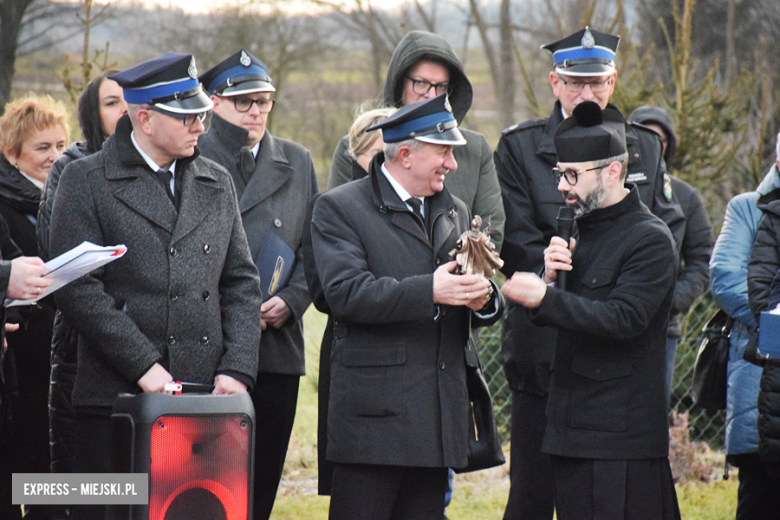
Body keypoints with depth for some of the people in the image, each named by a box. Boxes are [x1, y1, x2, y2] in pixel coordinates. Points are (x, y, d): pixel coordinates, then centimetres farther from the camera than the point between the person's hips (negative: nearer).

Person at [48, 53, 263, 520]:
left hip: (207, 395, 4)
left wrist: (236, 370, 0)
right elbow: (76, 287, -8)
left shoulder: (218, 183, 15)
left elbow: (242, 283, 14)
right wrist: (144, 366, -14)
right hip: (115, 395, -4)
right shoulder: (87, 181, 0)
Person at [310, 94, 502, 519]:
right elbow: (345, 292, -17)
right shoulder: (339, 209, -2)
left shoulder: (455, 213, 19)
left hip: (439, 416, 6)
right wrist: (429, 292, -23)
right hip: (374, 415, -6)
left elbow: (484, 310, 18)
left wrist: (483, 299, -7)